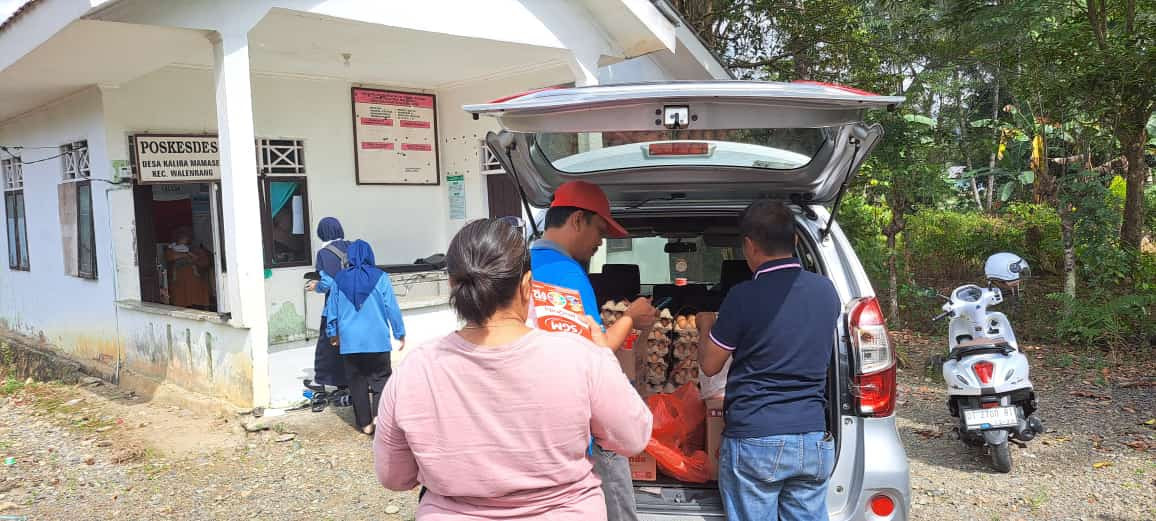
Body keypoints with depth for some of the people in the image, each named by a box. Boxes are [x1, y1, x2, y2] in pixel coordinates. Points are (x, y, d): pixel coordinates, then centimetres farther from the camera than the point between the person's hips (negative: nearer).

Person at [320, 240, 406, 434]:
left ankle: (365, 423, 14)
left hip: (349, 341, 2)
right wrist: (400, 334, 5)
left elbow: (332, 309, 10)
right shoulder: (380, 277, -6)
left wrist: (333, 333, 24)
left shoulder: (339, 279, 2)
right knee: (380, 378, 7)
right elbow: (392, 308, -4)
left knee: (357, 382, 10)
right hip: (377, 339, -2)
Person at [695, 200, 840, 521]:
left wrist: (705, 326, 18)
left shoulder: (744, 296, -13)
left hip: (753, 439, -5)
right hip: (814, 440, 5)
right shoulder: (826, 290, 4)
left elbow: (709, 365, -2)